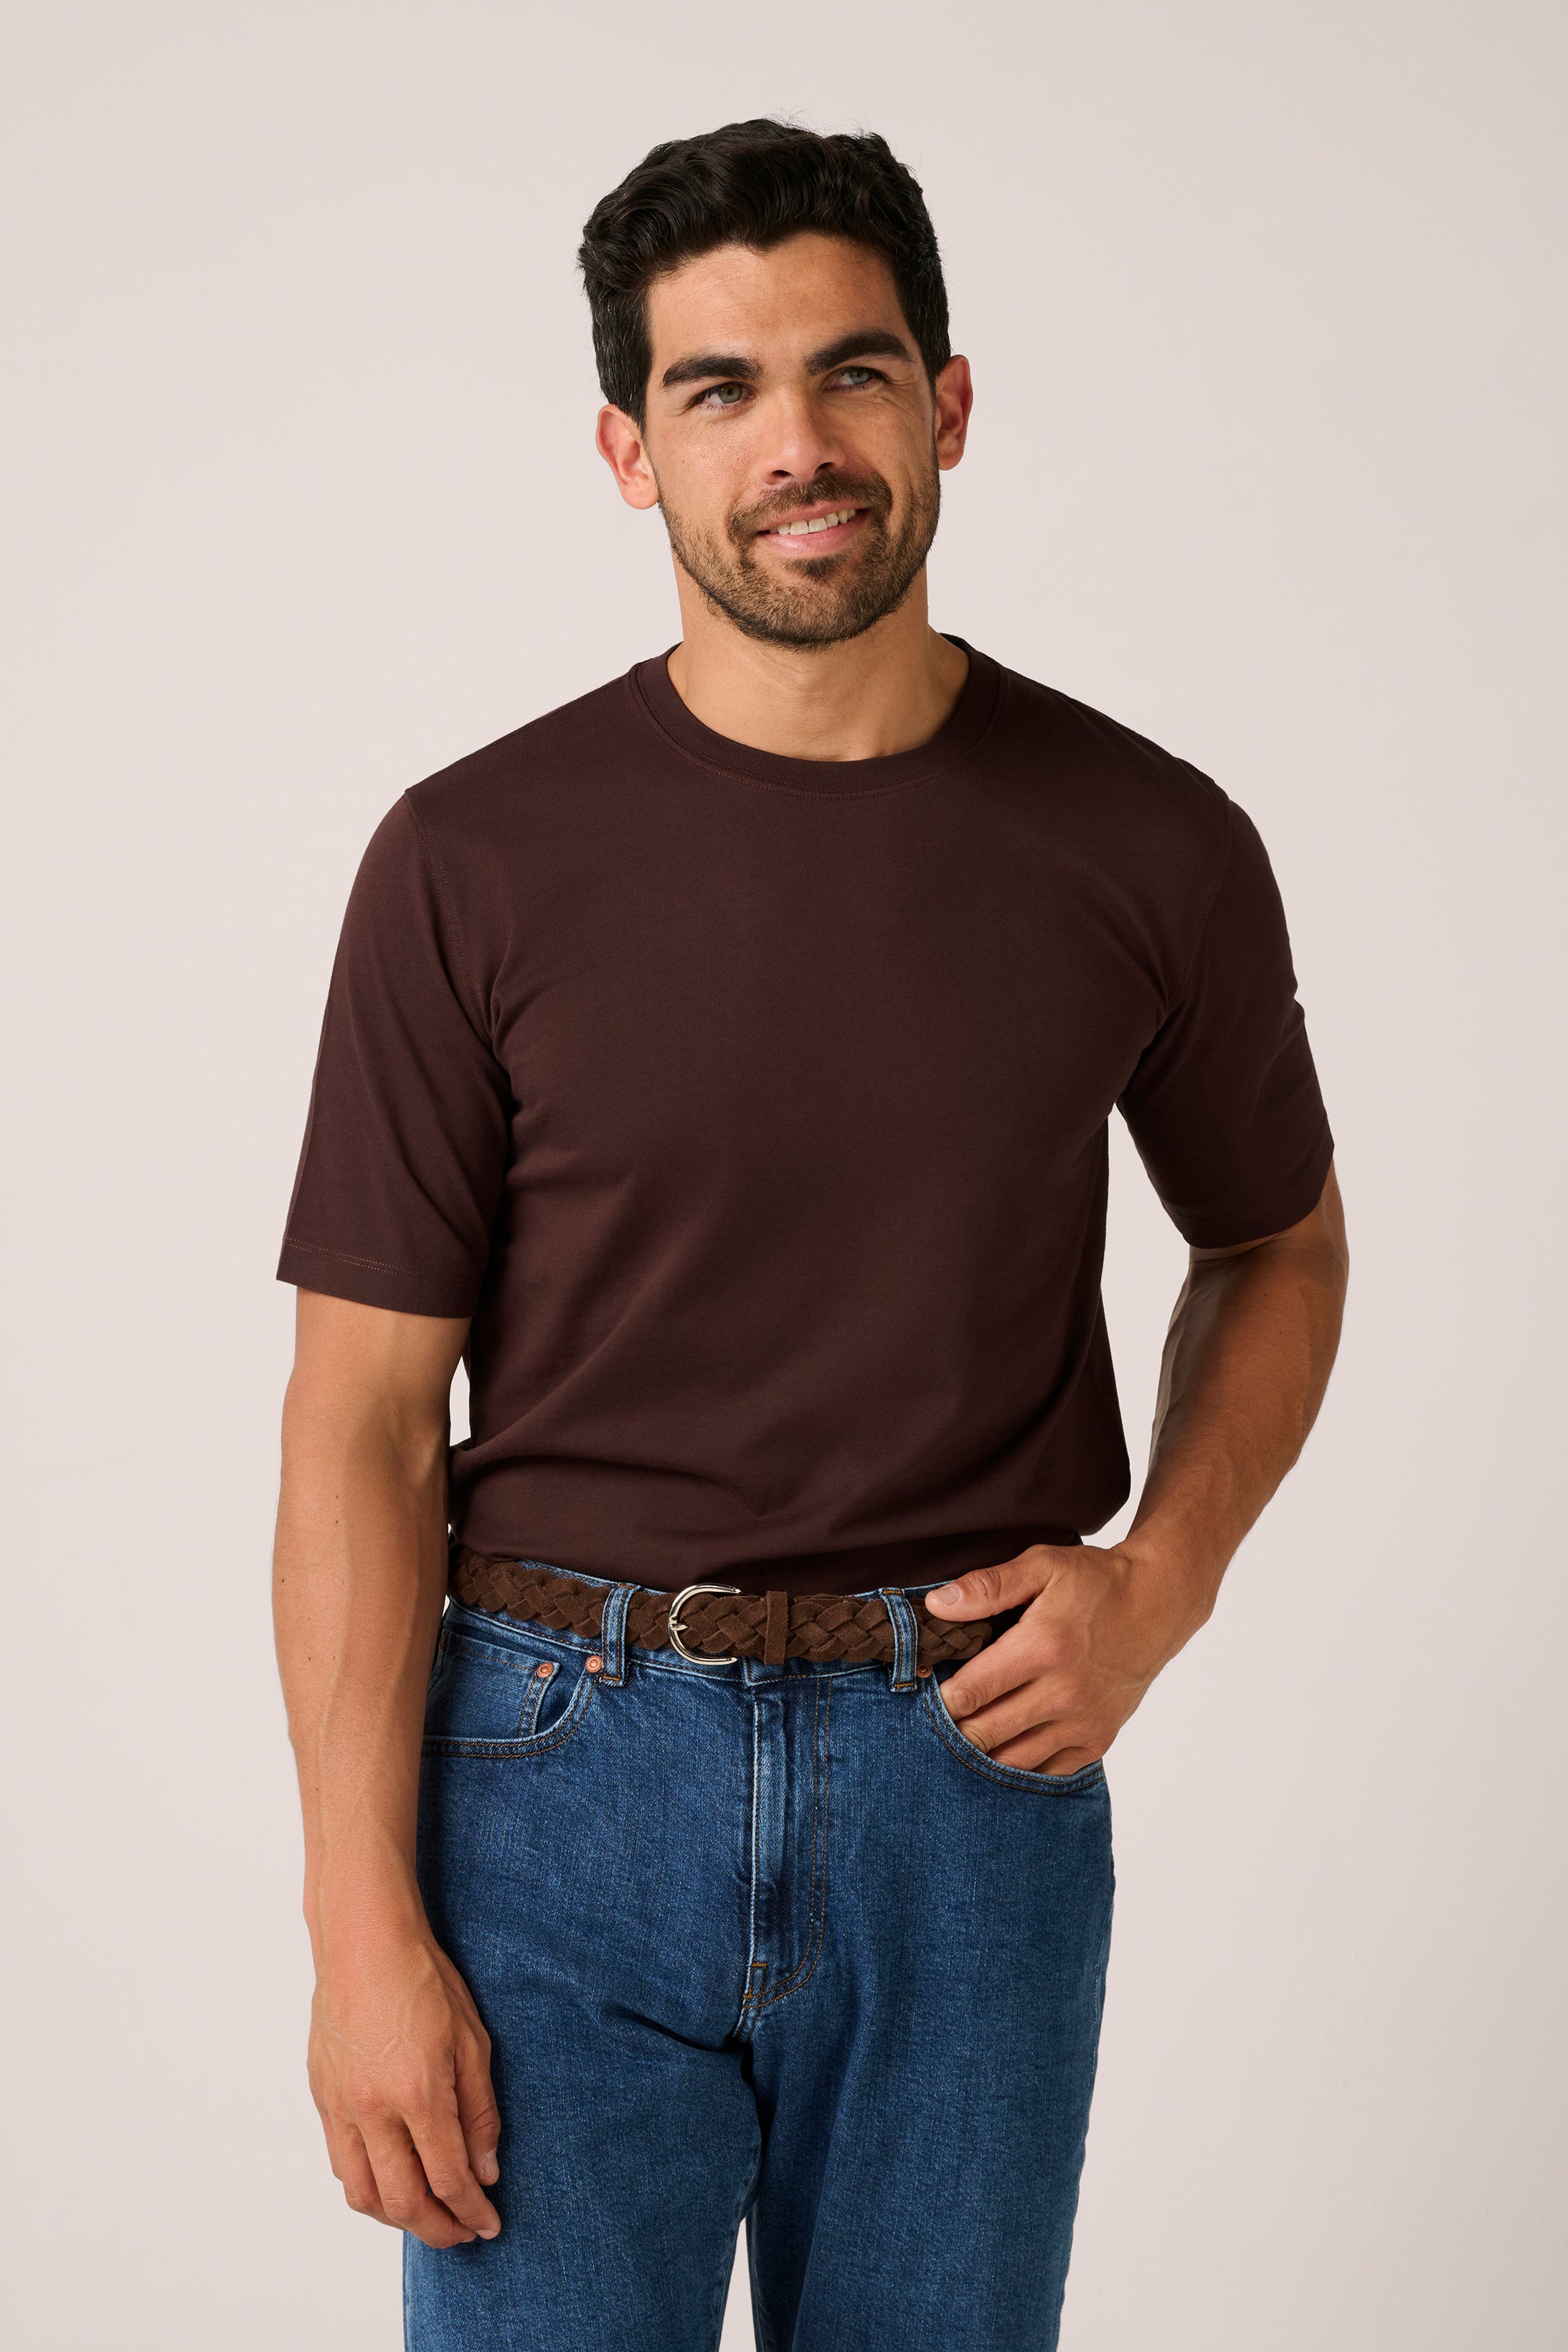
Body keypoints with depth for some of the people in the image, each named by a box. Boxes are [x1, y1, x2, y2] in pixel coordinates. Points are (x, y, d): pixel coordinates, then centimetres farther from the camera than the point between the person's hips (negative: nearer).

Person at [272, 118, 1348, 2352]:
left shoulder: (1149, 845, -1)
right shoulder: (479, 860, -5)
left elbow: (1277, 1247, 16)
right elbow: (364, 1417, -4)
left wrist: (1165, 1573, -2)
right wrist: (365, 1928, -10)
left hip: (973, 1768, 2)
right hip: (567, 1769, -1)